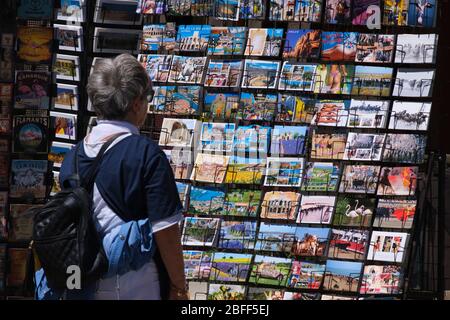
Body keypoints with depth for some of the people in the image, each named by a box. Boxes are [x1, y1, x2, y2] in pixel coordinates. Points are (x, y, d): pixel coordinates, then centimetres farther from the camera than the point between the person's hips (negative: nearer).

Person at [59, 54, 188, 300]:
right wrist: (179, 287, -5)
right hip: (137, 288, -5)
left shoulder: (72, 158, 0)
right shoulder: (147, 155, -16)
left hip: (86, 286, 5)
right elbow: (165, 231, -16)